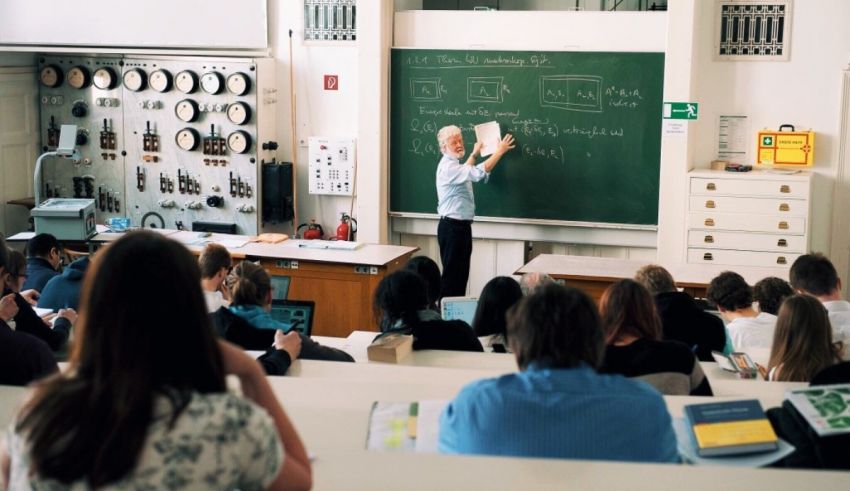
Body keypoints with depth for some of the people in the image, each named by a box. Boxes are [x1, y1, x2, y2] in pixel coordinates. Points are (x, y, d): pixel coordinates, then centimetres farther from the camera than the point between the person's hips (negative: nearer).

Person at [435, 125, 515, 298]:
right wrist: (500, 151, -23)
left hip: (461, 226, 11)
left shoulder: (453, 165, 16)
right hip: (452, 227, -11)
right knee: (452, 273, -8)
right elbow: (479, 173, -32)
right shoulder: (448, 167, -20)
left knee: (461, 272, 12)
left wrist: (474, 154, 46)